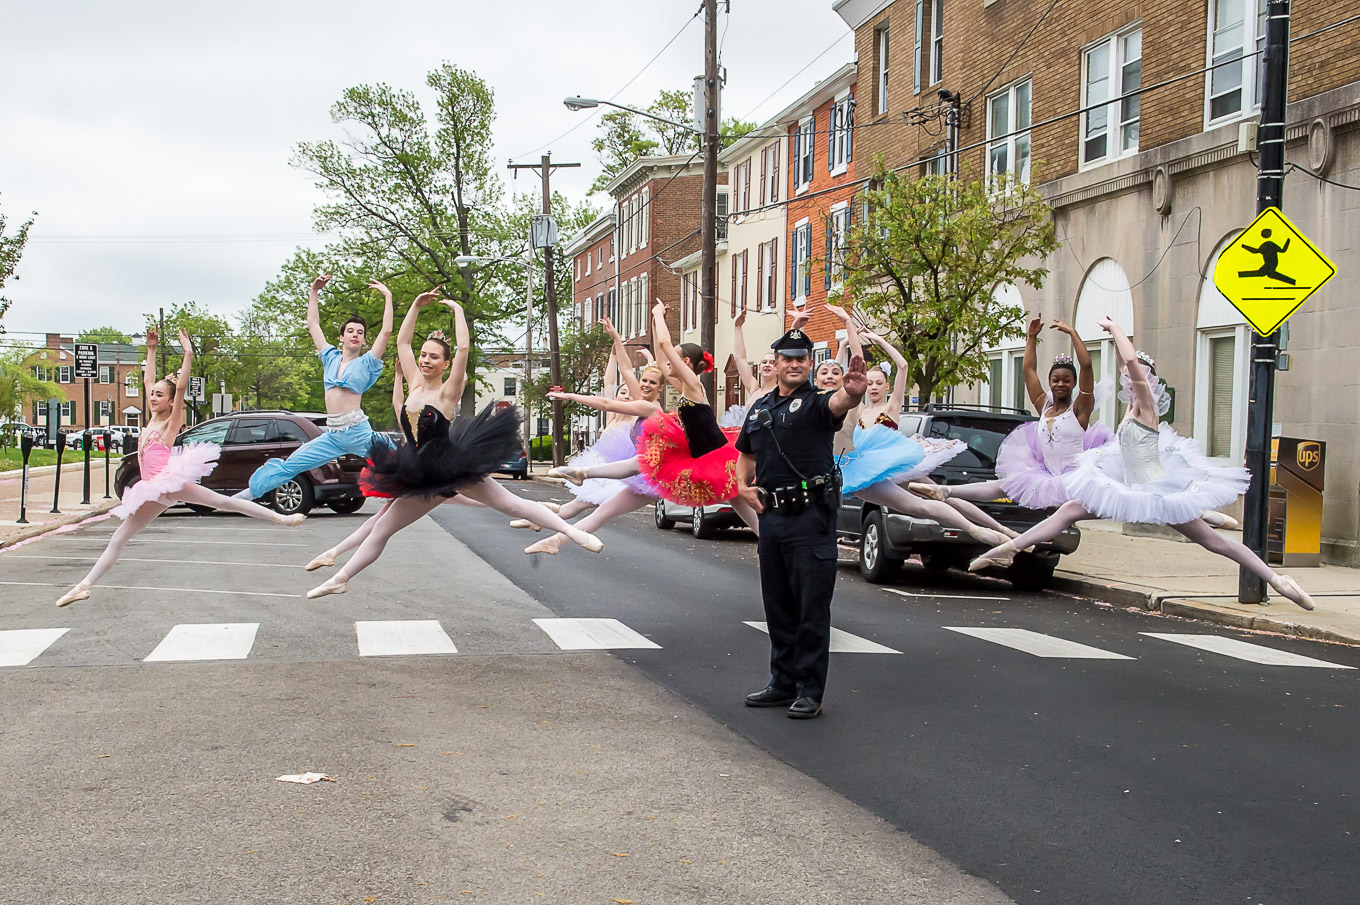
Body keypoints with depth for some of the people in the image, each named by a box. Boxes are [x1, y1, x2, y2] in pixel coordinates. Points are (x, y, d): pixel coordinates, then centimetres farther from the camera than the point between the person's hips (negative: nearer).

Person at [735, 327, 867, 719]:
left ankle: (810, 690, 4)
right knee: (778, 608, 14)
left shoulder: (816, 402, -5)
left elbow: (838, 403, -30)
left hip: (811, 517, -6)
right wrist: (743, 486, 9)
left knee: (812, 608, -3)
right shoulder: (760, 407, 14)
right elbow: (746, 454, 28)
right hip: (770, 515, 7)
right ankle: (783, 683, 25)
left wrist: (852, 392, -53)